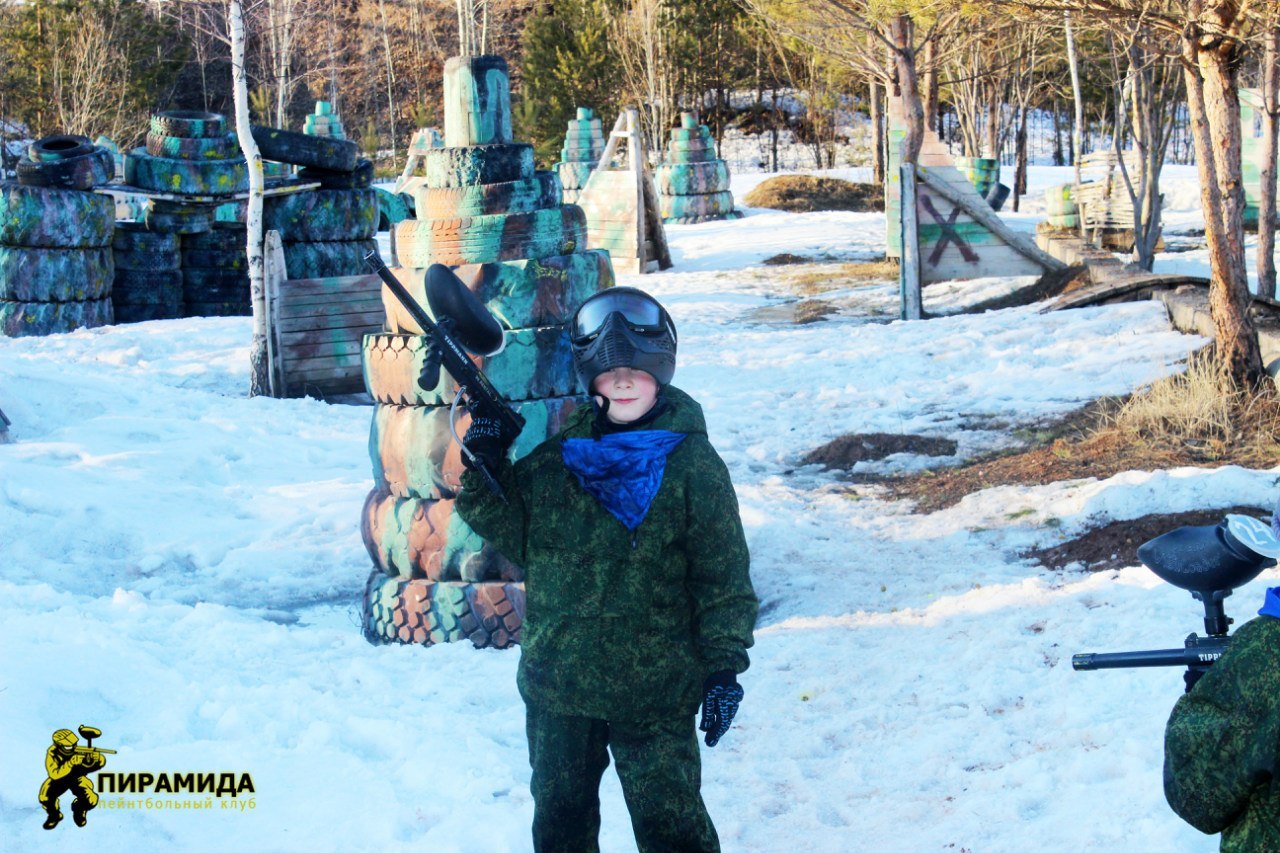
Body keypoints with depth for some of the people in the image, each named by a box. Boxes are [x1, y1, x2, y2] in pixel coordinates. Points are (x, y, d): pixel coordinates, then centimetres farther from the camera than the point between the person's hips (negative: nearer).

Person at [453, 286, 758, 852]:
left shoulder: (694, 466, -7)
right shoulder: (554, 456, 4)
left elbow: (724, 579, -6)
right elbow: (518, 537, 10)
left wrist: (725, 667, -10)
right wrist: (486, 476, -4)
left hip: (654, 693, -4)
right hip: (555, 683, 4)